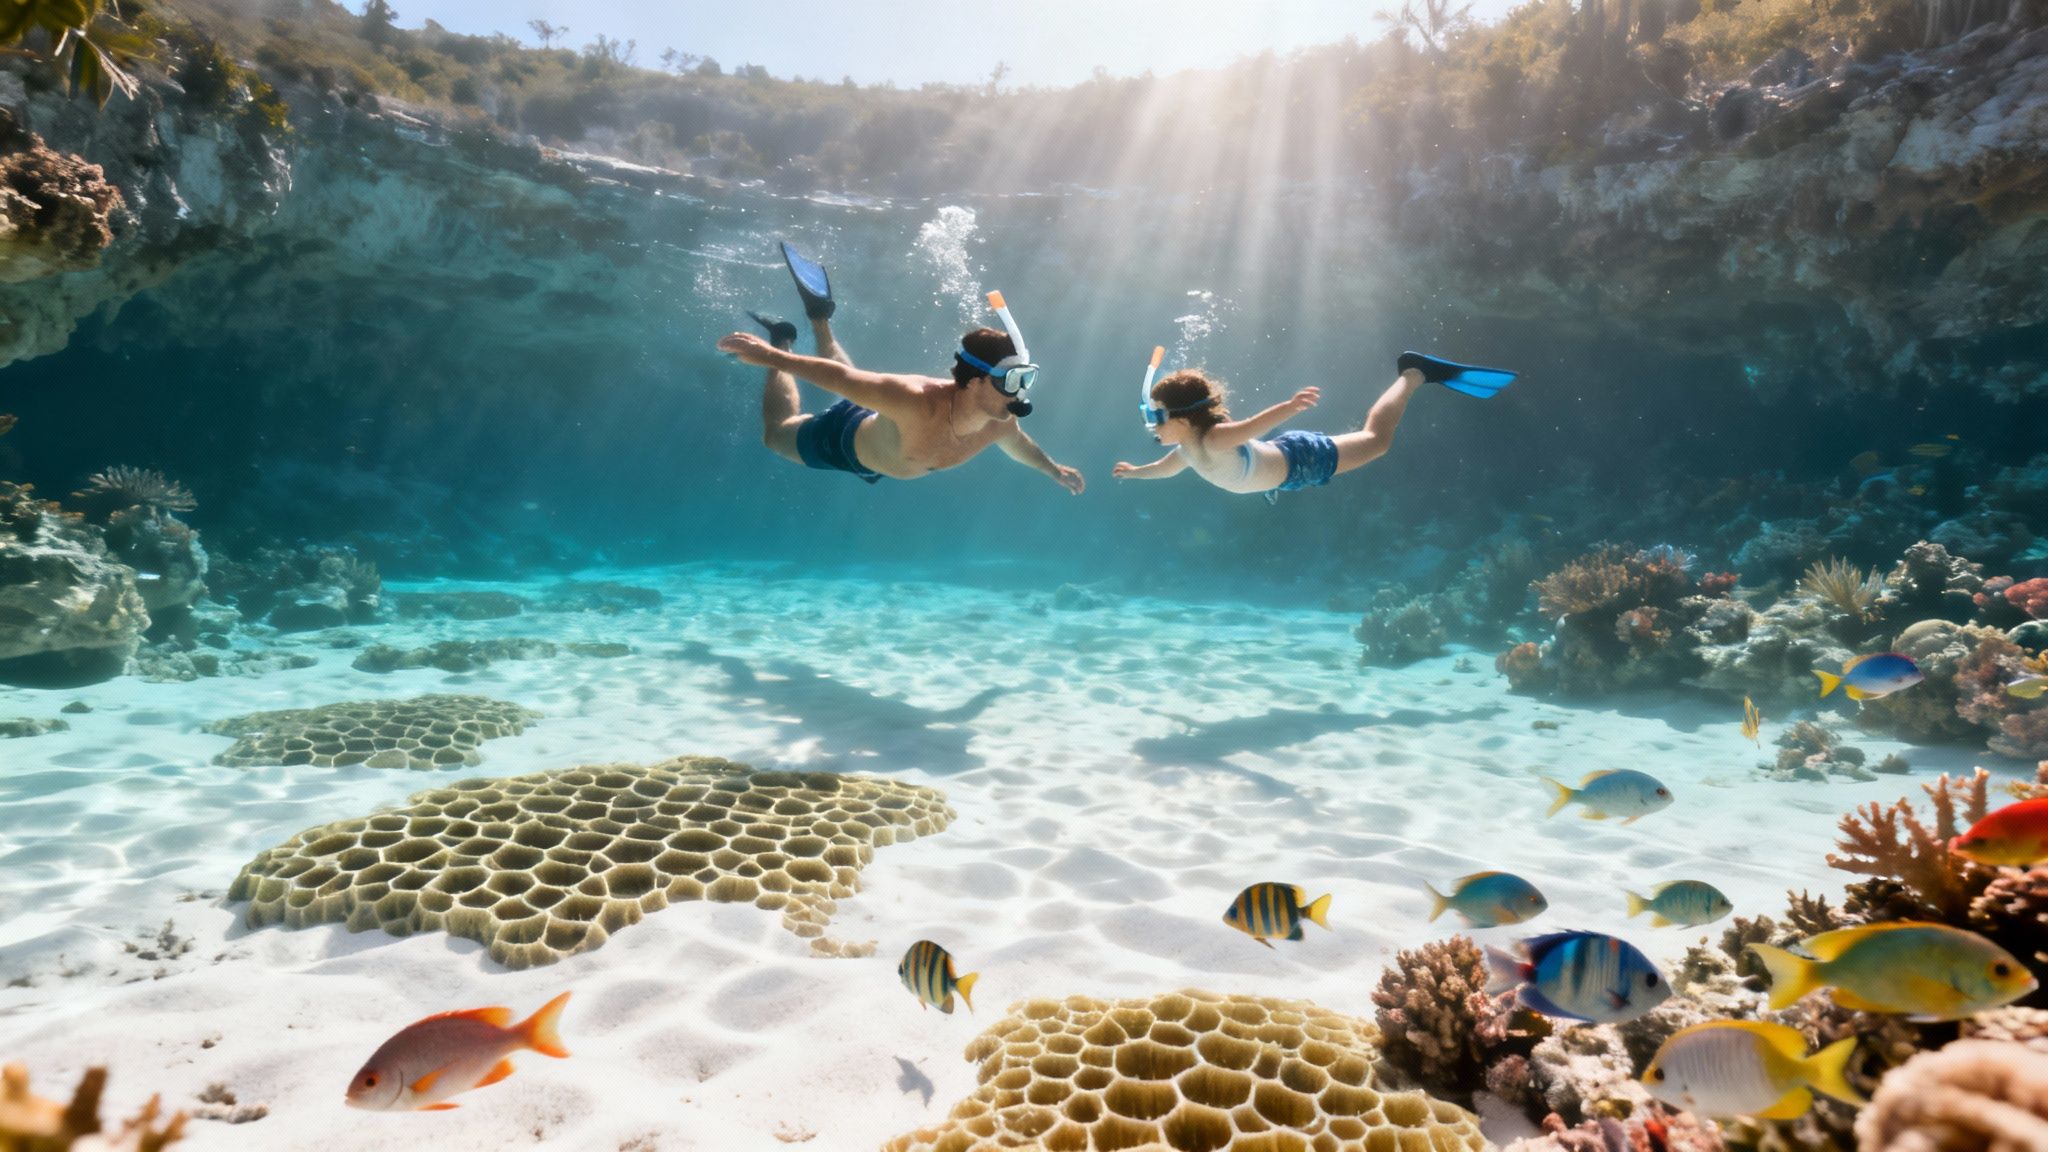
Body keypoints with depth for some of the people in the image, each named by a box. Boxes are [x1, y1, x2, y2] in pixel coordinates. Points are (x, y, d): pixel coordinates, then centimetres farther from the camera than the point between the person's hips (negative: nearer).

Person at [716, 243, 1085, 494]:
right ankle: (782, 340, 34)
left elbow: (1019, 443, -2)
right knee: (776, 433, 24)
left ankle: (820, 320, 48)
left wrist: (1053, 469, 12)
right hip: (842, 440, -5)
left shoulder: (998, 424, -28)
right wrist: (771, 355, -41)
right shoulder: (916, 403, -49)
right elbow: (839, 377, -42)